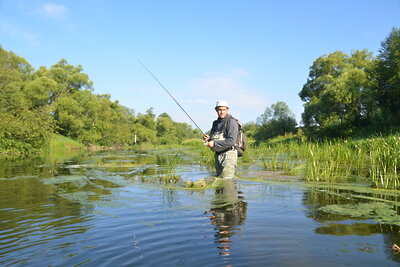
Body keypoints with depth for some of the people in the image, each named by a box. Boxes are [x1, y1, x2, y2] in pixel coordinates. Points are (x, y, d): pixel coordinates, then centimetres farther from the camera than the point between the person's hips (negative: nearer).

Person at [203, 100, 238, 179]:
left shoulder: (231, 122, -9)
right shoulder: (215, 123, 14)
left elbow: (232, 141, -20)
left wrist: (214, 143, -18)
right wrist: (208, 139, 1)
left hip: (228, 155, -8)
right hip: (218, 155, 8)